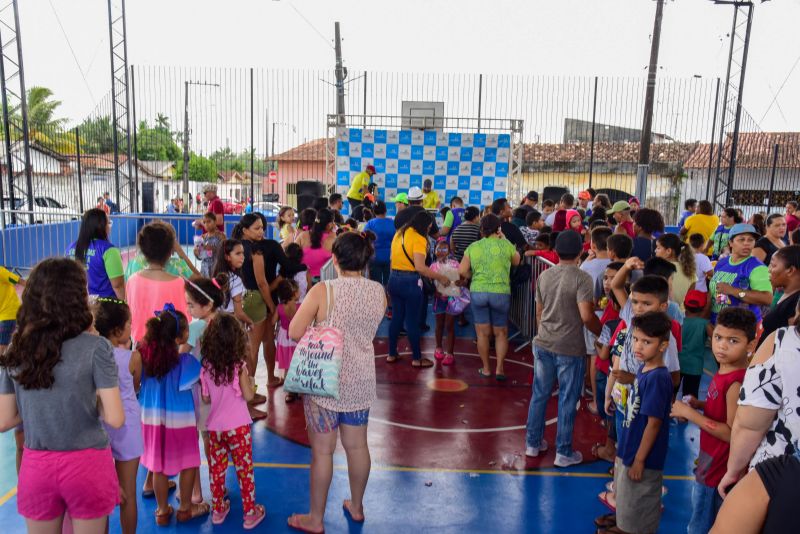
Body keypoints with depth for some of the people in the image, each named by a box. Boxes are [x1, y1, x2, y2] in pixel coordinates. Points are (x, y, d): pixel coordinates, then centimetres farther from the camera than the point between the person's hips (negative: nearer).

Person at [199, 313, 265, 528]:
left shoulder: (206, 366, -4)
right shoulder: (239, 365, -15)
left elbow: (205, 399, 2)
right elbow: (248, 396, -13)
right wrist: (252, 383, 5)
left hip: (215, 427, 4)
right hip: (237, 426, -3)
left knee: (216, 470, 16)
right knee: (244, 469, 8)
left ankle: (218, 510, 29)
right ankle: (250, 513, 17)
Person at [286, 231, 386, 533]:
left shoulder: (323, 291, -18)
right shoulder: (379, 293, -4)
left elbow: (295, 333, -14)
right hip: (361, 381, 4)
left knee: (322, 450, 9)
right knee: (357, 445, 19)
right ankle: (356, 507, 38)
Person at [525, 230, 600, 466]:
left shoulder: (544, 276, 4)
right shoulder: (582, 278, -13)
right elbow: (587, 316, -18)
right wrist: (602, 334, -1)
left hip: (543, 344, 5)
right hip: (570, 348, -5)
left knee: (539, 395, 15)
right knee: (567, 400, 6)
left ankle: (533, 443, 26)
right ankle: (563, 452, 16)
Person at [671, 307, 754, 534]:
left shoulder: (736, 383, -27)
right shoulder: (724, 372, 1)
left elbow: (732, 433, -27)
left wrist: (690, 413, -23)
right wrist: (698, 404, -1)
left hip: (719, 470, -9)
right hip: (710, 463, 9)